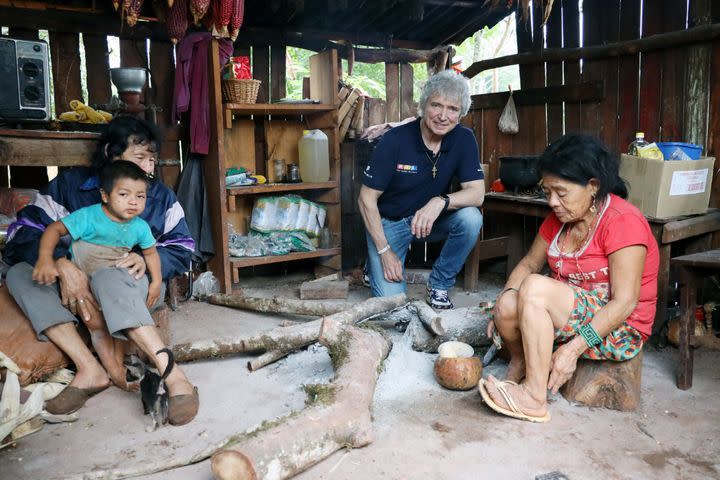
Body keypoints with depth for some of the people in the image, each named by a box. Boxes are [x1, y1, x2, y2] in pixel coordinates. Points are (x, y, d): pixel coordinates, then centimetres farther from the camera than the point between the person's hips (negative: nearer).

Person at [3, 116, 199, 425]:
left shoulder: (161, 196, 4)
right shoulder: (70, 183, 1)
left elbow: (182, 250, -1)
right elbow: (25, 229, -9)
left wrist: (148, 260, -23)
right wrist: (61, 265, -29)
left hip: (130, 284, -3)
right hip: (77, 281, 3)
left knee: (110, 281, -36)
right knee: (19, 274, -23)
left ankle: (174, 376, -43)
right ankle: (88, 368, -35)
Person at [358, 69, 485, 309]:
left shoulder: (463, 139, -11)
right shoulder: (394, 140, -20)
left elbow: (477, 193, -17)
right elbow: (366, 199, -16)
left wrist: (441, 201, -38)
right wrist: (385, 251, -19)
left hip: (430, 218, 3)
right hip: (388, 221, -3)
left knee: (471, 218, -27)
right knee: (392, 301, -15)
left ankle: (438, 285, -5)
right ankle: (375, 264, 20)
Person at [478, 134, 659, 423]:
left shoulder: (623, 221, -17)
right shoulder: (559, 219, 6)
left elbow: (624, 302, -22)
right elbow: (529, 263, 10)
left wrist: (574, 348, -27)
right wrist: (505, 298, -10)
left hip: (619, 330, -6)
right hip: (573, 317, 6)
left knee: (535, 288, -29)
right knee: (507, 307, -22)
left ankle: (535, 396, -22)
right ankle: (520, 362, 9)